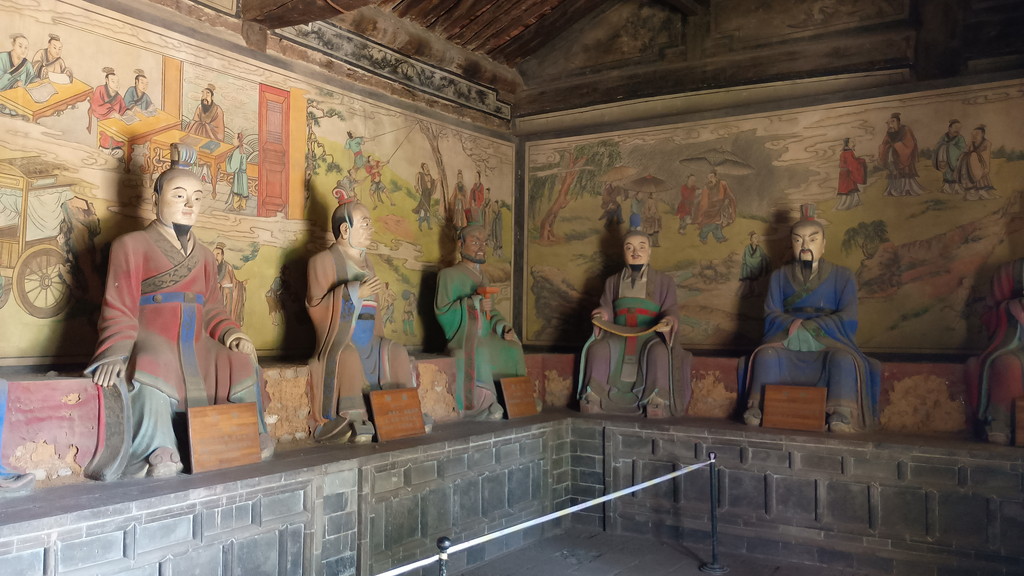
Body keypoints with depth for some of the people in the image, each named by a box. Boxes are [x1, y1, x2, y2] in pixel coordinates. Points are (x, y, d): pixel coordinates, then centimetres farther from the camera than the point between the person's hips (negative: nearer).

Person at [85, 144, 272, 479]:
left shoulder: (204, 256, 22)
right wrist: (117, 354, -20)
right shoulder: (132, 245, 5)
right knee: (151, 371, -36)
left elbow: (211, 309, 15)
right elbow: (119, 309, -4)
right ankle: (157, 454, -33)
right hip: (152, 340, -6)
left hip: (196, 343, 7)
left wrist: (231, 334, -6)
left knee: (243, 364, -9)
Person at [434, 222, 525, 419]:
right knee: (478, 352, -34)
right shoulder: (449, 274, -1)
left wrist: (502, 326, -2)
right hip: (462, 336, -6)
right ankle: (481, 405, -24)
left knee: (513, 348, -18)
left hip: (485, 336, 6)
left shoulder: (482, 276, 20)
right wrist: (473, 304, -21)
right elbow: (442, 310, -10)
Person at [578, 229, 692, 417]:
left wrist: (668, 321, -19)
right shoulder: (613, 281, 21)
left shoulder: (663, 281, 13)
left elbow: (671, 310, 5)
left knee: (659, 352, -37)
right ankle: (592, 402, -29)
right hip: (618, 334, 2)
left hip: (650, 334, -2)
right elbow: (606, 308, 13)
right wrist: (602, 315, -12)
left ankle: (657, 404, -37)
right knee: (598, 349, -31)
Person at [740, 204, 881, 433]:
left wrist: (806, 327, -15)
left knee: (845, 360, -35)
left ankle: (842, 419, -42)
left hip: (828, 347, -1)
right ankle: (758, 411, -35)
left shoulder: (842, 276, 11)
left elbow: (847, 320, -1)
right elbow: (771, 316, 4)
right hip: (788, 348, 1)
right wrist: (794, 325, -19)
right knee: (766, 355, -31)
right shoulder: (780, 277, 17)